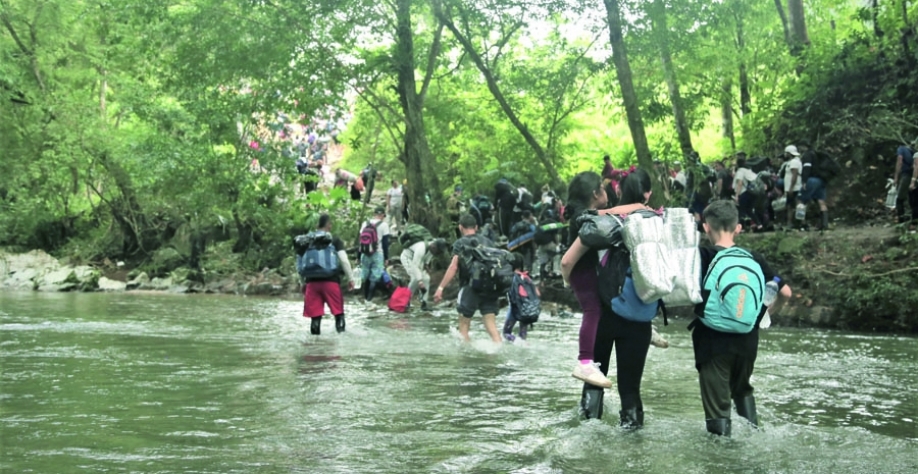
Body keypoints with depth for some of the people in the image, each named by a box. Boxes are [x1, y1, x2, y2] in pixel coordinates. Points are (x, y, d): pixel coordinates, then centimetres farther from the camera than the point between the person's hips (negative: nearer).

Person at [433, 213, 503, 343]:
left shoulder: (460, 243, 0)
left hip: (470, 287, -4)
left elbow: (453, 267, -10)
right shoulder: (488, 242, 13)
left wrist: (441, 287, -12)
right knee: (490, 324, 4)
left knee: (463, 325, 7)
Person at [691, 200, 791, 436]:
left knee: (717, 403, 3)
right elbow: (785, 292, 4)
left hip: (714, 339, -4)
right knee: (742, 388, 30)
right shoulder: (754, 259, 0)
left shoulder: (703, 257, -11)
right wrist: (768, 312, 21)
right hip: (747, 339, 4)